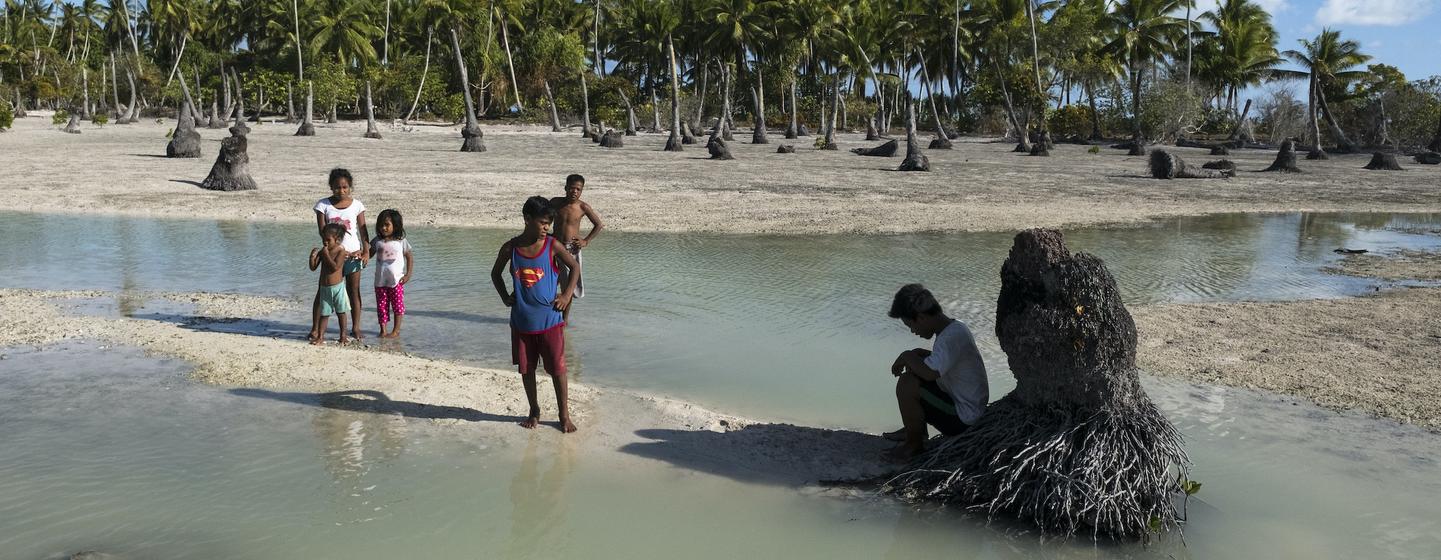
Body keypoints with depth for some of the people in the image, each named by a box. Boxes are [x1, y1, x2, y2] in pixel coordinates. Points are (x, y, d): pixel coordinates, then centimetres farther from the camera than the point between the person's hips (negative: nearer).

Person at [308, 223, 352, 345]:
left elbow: (335, 267, -24)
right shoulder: (322, 251, 5)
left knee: (341, 312, 8)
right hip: (324, 287, 4)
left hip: (337, 287, -4)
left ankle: (343, 336, 16)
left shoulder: (341, 251, -10)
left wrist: (326, 255, -18)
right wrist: (312, 256, -14)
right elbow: (313, 267, 3)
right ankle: (320, 336, 10)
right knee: (324, 313, 8)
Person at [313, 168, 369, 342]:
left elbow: (363, 230, -1)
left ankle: (355, 328, 10)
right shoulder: (323, 205, -3)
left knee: (354, 292, 4)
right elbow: (323, 232, -7)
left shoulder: (356, 205, -1)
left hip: (353, 255, 0)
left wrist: (366, 252, -12)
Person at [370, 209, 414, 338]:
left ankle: (396, 330, 12)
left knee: (398, 305, 3)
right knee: (381, 306, 6)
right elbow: (370, 254, 11)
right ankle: (383, 330, 14)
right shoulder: (377, 241, 5)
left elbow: (410, 257, 1)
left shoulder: (401, 241, -4)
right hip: (380, 280, 3)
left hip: (396, 280, -3)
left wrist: (408, 274, -6)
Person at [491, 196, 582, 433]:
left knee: (557, 369, 1)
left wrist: (567, 295, -4)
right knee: (526, 369, 13)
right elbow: (495, 273, 13)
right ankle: (534, 410, 30)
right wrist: (505, 297, 2)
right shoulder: (510, 248, -4)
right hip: (521, 321, 2)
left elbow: (575, 268, 4)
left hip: (550, 320, -2)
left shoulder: (552, 246, -8)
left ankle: (564, 414, 14)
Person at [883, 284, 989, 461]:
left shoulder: (952, 337, -26)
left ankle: (914, 444, -3)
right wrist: (915, 356, 3)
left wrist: (907, 356, -17)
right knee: (914, 367, 19)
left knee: (906, 384, -22)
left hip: (963, 420, -10)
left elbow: (930, 372, -38)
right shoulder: (954, 327, 5)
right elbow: (940, 361, 23)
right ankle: (915, 429, 26)